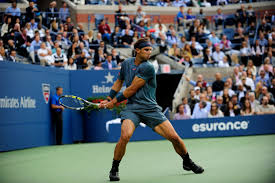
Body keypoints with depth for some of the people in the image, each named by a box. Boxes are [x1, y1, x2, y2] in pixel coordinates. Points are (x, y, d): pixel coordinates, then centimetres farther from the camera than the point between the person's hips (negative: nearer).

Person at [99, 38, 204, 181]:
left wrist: (114, 101, -3)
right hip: (132, 108, 2)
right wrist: (108, 99, 17)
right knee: (125, 136, -26)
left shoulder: (148, 68, -12)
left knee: (174, 137, -6)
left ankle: (187, 162, 22)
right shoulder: (126, 63, 6)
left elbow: (132, 89, -11)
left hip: (150, 108, -2)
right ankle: (114, 169, -7)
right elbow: (119, 82, 23)